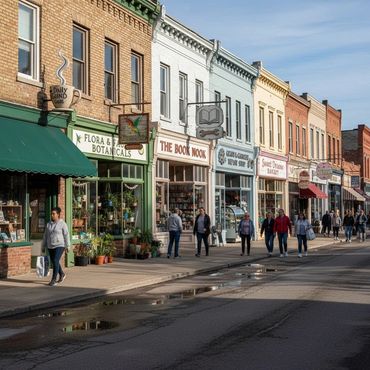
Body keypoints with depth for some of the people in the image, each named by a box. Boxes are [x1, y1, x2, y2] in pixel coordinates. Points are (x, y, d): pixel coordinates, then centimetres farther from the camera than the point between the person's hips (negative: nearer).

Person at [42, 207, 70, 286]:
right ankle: (62, 274, 36)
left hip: (59, 246, -6)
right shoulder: (49, 224, 9)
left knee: (55, 261, -15)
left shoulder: (62, 224, -6)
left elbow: (66, 235, -6)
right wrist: (43, 246, 12)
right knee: (54, 262, 13)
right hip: (50, 246, 6)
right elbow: (45, 236, 13)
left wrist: (67, 246, -8)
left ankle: (54, 279, -10)